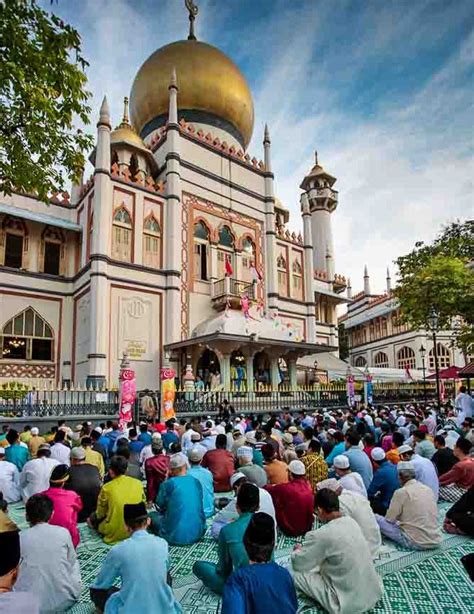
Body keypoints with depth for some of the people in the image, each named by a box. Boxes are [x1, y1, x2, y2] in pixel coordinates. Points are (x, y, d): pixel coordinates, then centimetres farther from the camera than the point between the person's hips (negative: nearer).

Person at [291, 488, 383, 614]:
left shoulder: (321, 535, -23)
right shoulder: (351, 522, -3)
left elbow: (297, 563, -7)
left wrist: (298, 551, 13)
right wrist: (313, 548, 24)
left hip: (349, 604, -7)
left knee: (295, 573, 1)